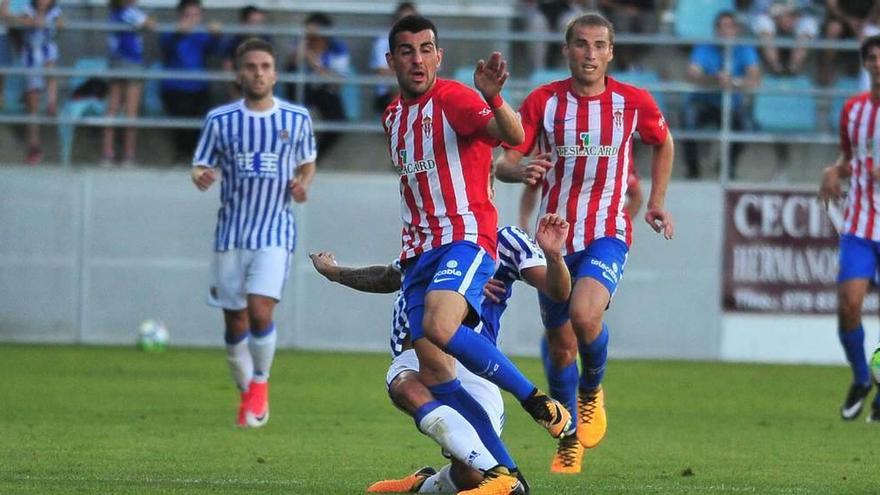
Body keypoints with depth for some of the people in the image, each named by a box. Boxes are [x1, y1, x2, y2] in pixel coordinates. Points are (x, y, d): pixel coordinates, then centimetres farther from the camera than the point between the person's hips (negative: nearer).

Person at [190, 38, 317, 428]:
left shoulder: (297, 119, 3)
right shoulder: (220, 120, 1)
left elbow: (307, 163, 17)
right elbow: (201, 167, 5)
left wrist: (303, 184, -4)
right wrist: (201, 177, -19)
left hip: (275, 233, -1)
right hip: (230, 233, 1)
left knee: (260, 312, -19)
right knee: (235, 324, 5)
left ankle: (260, 383, 6)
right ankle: (247, 394, 27)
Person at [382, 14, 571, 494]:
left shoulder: (453, 99, -8)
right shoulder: (393, 115, 17)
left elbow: (512, 135, -28)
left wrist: (493, 97, -48)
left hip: (465, 239, -8)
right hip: (419, 252, 8)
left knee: (439, 327, -34)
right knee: (433, 374, -3)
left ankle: (540, 404, -20)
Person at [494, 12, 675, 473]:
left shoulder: (633, 102, -2)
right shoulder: (543, 101, -4)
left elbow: (663, 143, 18)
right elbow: (503, 161, -5)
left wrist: (656, 202, 12)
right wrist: (520, 171, -29)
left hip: (607, 233, -2)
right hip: (555, 236, 2)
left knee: (585, 315, -28)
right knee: (560, 346, 6)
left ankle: (592, 392, 4)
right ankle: (570, 440, 27)